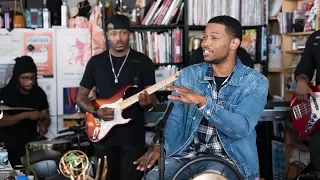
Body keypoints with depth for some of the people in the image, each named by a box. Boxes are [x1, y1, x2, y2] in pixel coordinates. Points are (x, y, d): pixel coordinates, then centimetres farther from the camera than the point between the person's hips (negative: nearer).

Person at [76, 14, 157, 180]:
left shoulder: (143, 62, 0)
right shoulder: (96, 62, 5)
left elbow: (152, 98, 2)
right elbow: (81, 97, 9)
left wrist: (147, 103, -21)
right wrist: (96, 111, -10)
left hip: (133, 136, -2)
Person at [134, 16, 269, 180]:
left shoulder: (256, 82, -5)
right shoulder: (188, 75, 5)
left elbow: (241, 128, -19)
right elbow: (174, 119, 2)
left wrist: (202, 102, -28)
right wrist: (161, 146, -18)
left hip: (229, 158, -3)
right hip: (186, 154, 3)